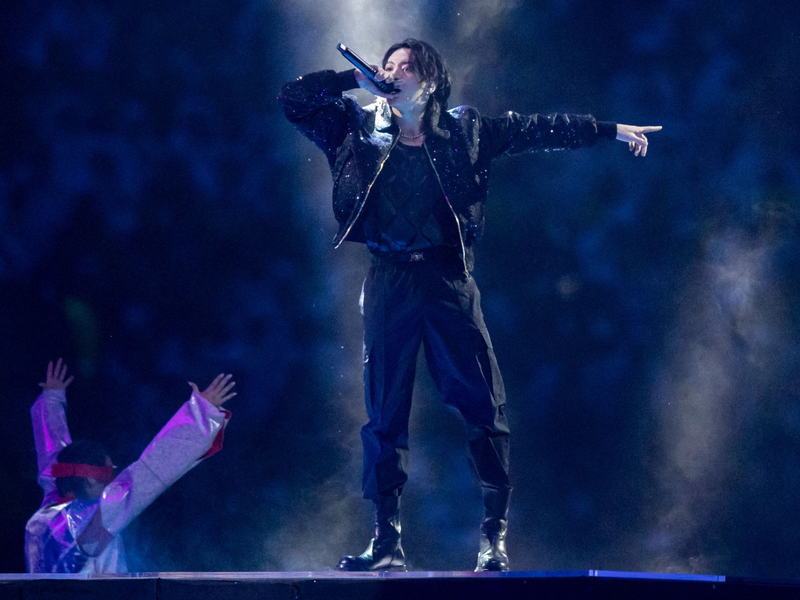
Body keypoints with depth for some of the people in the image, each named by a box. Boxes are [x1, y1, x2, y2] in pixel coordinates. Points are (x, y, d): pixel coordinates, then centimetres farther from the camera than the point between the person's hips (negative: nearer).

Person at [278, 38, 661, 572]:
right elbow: (293, 98, 7)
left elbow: (535, 129, 9)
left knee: (484, 407, -5)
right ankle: (387, 541, 8)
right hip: (389, 282, 1)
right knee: (385, 415, 1)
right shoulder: (359, 131, 10)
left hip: (449, 281, -1)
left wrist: (611, 130, 9)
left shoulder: (464, 131, 8)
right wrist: (356, 81, 1)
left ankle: (495, 535, 2)